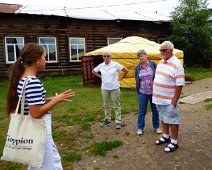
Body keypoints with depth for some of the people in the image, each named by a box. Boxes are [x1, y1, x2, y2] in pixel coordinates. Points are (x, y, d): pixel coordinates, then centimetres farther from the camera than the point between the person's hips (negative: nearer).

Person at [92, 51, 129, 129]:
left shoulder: (115, 64, -10)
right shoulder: (101, 65, 0)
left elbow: (126, 70, -8)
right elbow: (93, 71, 16)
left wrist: (121, 78, -4)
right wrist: (100, 76, 6)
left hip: (115, 88, -4)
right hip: (104, 88, 4)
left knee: (117, 105, 3)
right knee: (106, 105, 14)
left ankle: (118, 122, 10)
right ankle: (107, 120, 28)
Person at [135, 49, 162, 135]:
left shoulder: (153, 64, -5)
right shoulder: (137, 68, 1)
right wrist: (138, 90, 10)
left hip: (154, 91, -1)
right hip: (143, 92, 1)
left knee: (155, 110, 12)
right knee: (141, 110, 7)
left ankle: (156, 127, 29)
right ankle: (140, 128, 20)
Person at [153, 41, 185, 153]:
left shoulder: (177, 64, -16)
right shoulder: (161, 62, 8)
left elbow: (179, 85, -19)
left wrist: (174, 102, -20)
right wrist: (156, 97, 14)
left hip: (169, 100, -8)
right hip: (159, 99, 8)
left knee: (172, 120, 6)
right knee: (163, 118, 20)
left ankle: (174, 142, 21)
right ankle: (166, 136, 38)